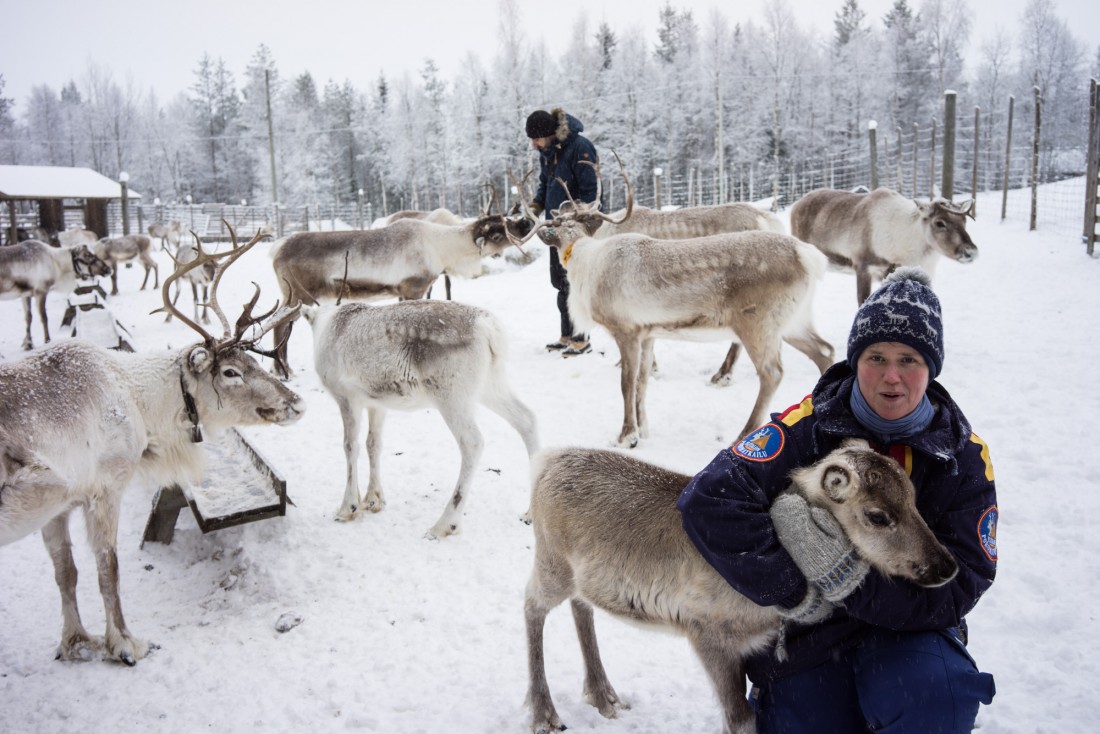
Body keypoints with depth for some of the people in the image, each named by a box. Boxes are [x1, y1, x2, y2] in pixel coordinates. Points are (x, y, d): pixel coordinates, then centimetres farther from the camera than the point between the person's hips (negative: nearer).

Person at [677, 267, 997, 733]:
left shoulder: (964, 458, -6)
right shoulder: (807, 427, -14)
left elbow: (961, 585, -13)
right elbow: (710, 500, -26)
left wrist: (849, 577, -30)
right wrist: (795, 595, -23)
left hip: (905, 627, 1)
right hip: (808, 632, 0)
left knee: (935, 694, -28)